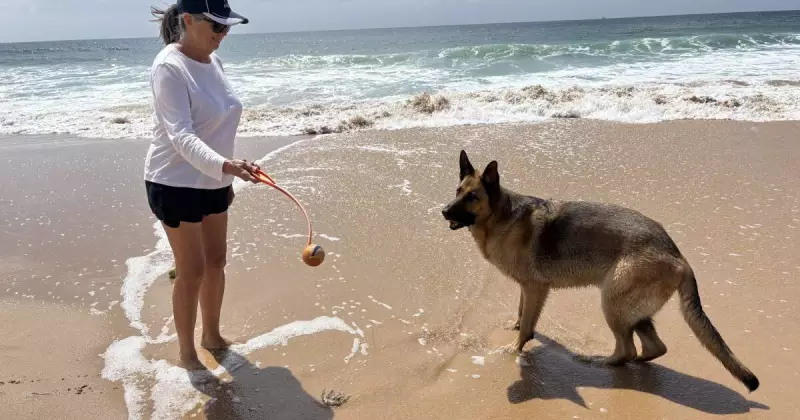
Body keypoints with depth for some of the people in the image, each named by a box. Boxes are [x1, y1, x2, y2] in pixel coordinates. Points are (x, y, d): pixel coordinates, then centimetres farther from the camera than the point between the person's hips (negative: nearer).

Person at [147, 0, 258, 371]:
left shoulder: (213, 61, 4)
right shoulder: (169, 67, -20)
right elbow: (181, 136, -31)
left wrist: (226, 176, 16)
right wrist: (224, 164, -48)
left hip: (211, 181, 8)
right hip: (176, 183, -7)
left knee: (216, 261, 14)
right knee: (192, 269, -1)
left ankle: (212, 336, 33)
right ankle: (187, 354, 17)